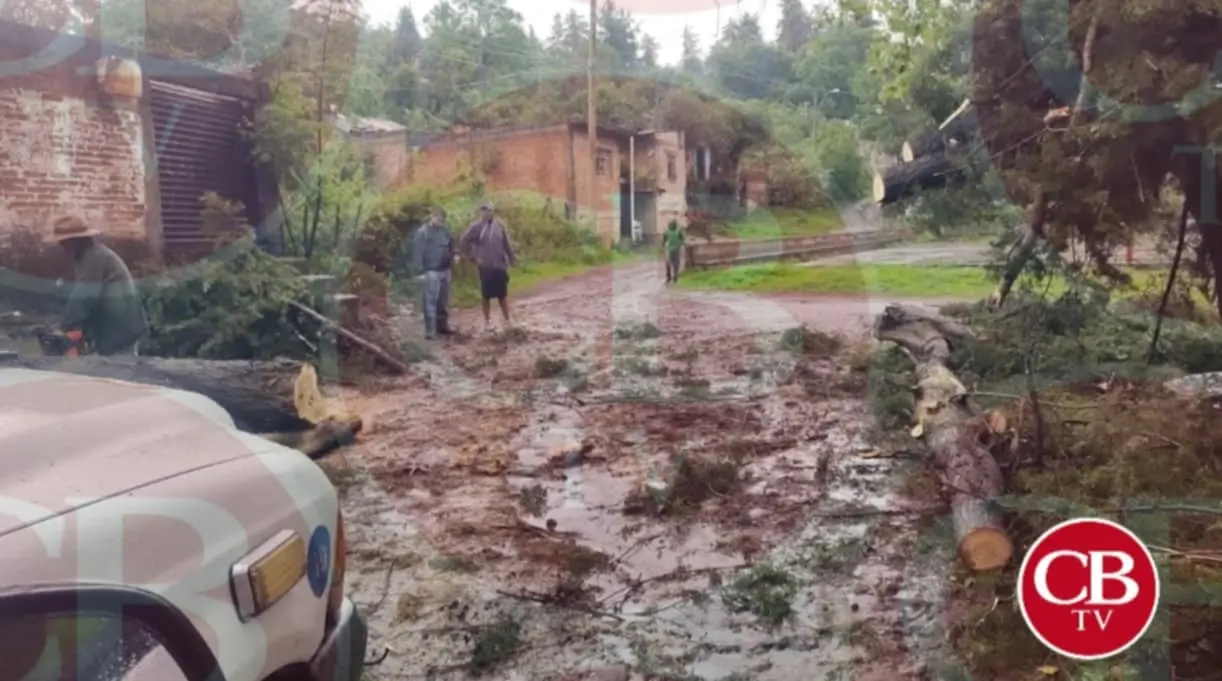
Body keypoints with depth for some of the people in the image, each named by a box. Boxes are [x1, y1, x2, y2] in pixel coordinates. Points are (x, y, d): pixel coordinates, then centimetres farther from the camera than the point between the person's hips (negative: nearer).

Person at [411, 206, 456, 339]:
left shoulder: (445, 231, 8)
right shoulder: (422, 232, -11)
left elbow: (451, 246, 22)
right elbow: (417, 253, -13)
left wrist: (452, 257, 5)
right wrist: (420, 271, -18)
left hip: (445, 270, 7)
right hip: (431, 271, -6)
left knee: (444, 301, 14)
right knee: (431, 300, -8)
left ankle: (442, 325, 25)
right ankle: (430, 330, -6)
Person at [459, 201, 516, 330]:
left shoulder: (499, 225, 2)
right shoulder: (476, 227, -7)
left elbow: (506, 244, 8)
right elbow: (465, 242, -4)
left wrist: (512, 259, 9)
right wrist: (473, 258, -7)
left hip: (500, 265, 3)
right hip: (485, 267, -2)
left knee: (503, 294, 10)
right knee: (486, 295, 5)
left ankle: (507, 320, 19)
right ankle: (487, 321, 17)